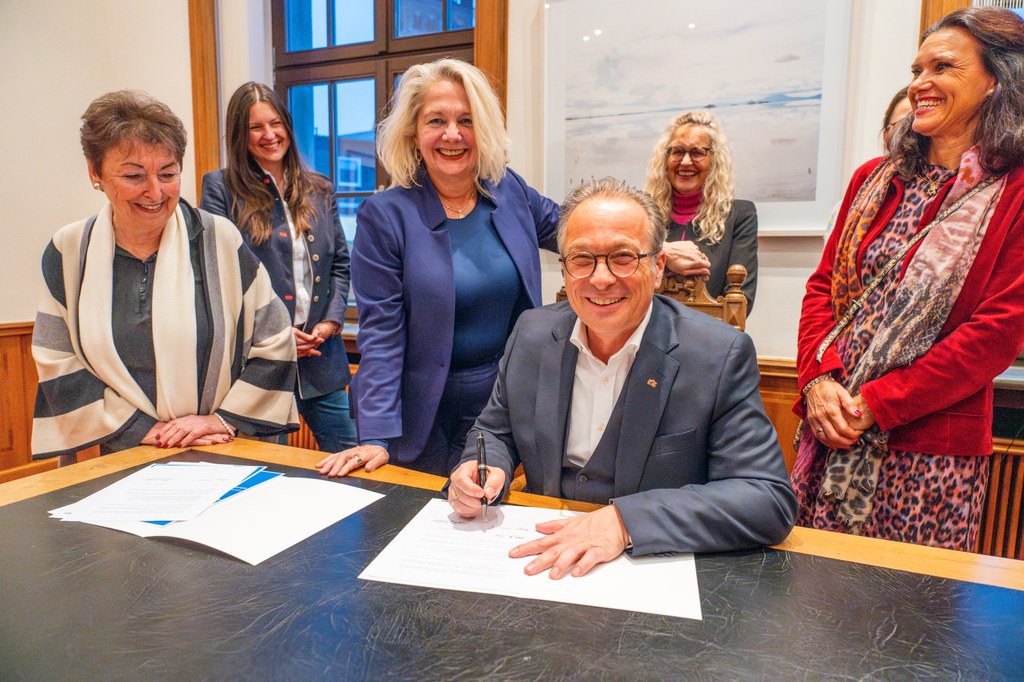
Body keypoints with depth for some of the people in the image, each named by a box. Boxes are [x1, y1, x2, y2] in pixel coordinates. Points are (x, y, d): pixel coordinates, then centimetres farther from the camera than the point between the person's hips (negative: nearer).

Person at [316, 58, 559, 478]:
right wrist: (376, 437, -21)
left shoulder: (509, 190, -2)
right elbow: (381, 334, -15)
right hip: (430, 418, -3)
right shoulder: (384, 216, -13)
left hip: (513, 403, 4)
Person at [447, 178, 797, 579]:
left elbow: (771, 500, -17)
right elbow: (496, 432, 10)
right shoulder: (531, 334, -1)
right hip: (541, 564, 3)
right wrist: (483, 470, -14)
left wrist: (626, 521, -28)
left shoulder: (721, 356, -13)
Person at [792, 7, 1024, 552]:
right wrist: (818, 379, -8)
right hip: (830, 429, 5)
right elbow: (823, 286, 7)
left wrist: (876, 404, -16)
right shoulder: (875, 179, 11)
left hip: (930, 455, -4)